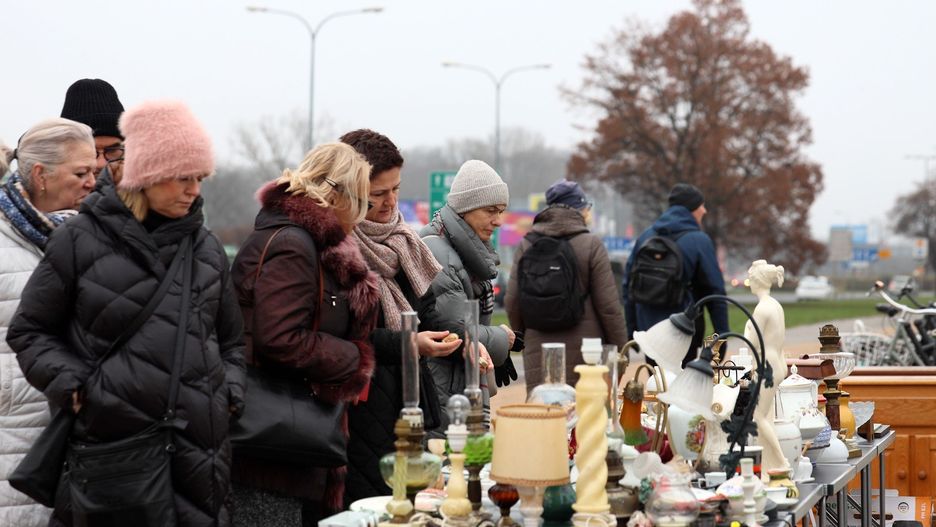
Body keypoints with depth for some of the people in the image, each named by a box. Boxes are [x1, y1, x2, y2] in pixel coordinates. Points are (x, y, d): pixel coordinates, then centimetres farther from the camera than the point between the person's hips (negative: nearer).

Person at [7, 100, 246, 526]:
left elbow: (231, 340, 24)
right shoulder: (80, 240, 0)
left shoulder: (207, 248, 14)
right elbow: (29, 331, 6)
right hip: (110, 440, -3)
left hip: (201, 445, 4)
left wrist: (230, 393, 9)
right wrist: (73, 386, -7)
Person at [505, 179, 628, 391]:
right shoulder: (591, 245, -3)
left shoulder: (526, 246, 6)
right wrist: (620, 350, 4)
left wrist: (523, 338, 22)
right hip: (585, 353, -3)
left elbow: (512, 302, 7)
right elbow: (608, 305, -5)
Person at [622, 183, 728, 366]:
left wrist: (631, 330, 15)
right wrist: (723, 337, -4)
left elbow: (628, 285, 10)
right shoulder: (699, 241, -7)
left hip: (648, 330, 5)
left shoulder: (645, 237, 9)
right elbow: (715, 291, -8)